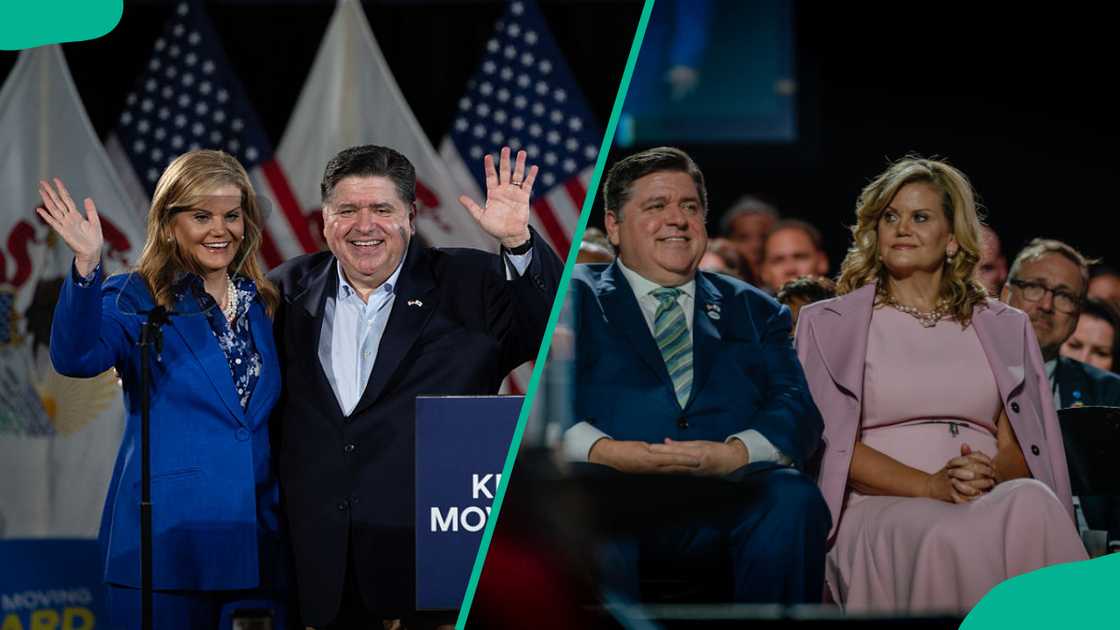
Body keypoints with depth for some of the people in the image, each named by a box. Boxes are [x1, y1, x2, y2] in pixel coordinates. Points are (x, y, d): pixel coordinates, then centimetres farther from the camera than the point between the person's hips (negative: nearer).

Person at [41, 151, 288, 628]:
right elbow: (76, 358, -22)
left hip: (259, 542, 4)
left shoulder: (264, 305, 13)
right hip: (168, 541, -4)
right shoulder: (135, 300, -1)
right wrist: (87, 266, -35)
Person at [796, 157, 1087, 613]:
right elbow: (831, 441, 2)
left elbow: (1020, 447, 13)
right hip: (879, 507, -3)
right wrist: (930, 486, -14)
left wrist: (991, 474, -12)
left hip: (995, 500, 3)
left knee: (1030, 503, -36)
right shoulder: (828, 325, 14)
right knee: (947, 539, -40)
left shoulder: (1005, 329, 21)